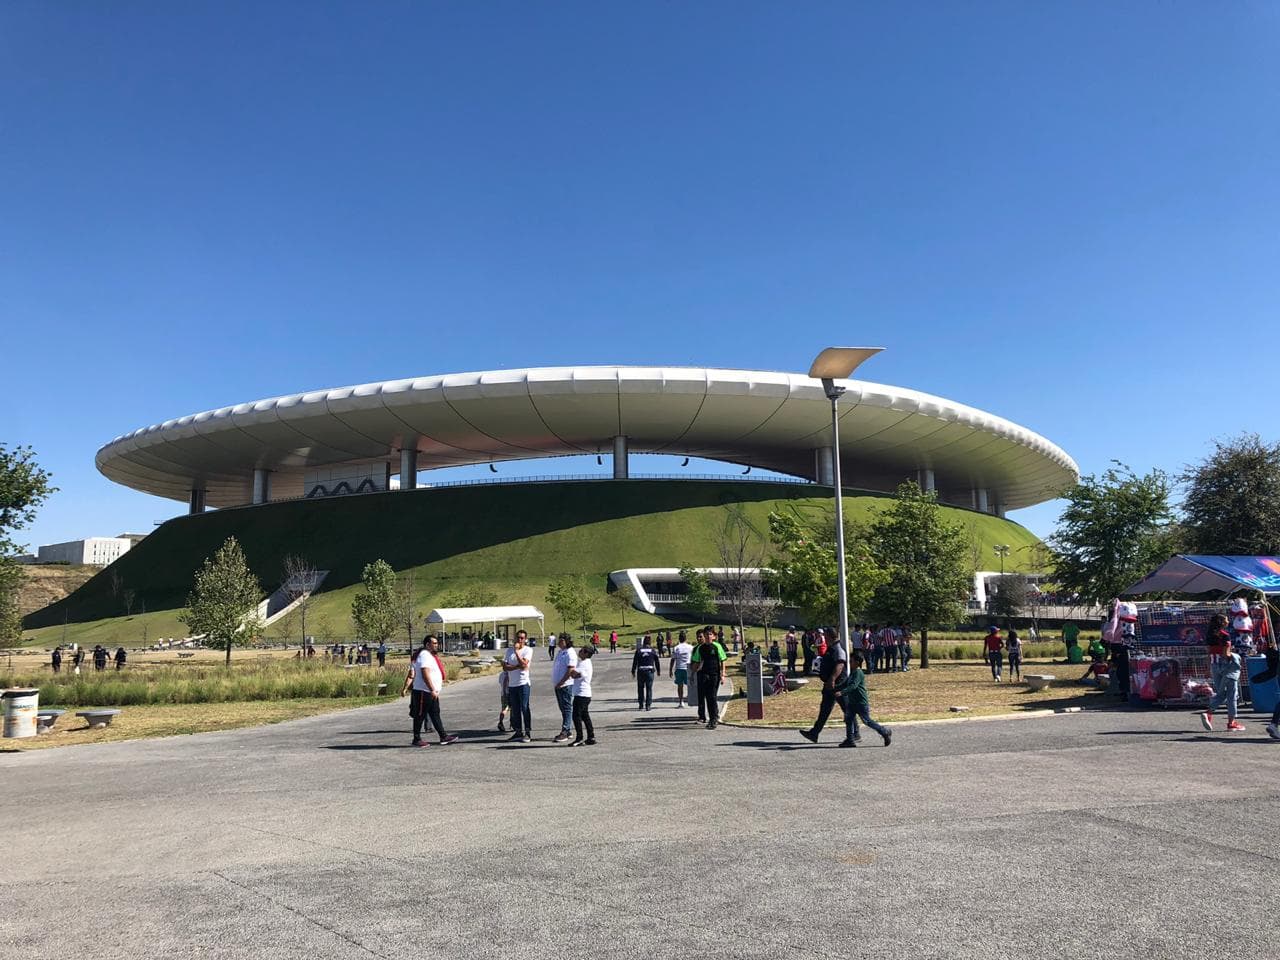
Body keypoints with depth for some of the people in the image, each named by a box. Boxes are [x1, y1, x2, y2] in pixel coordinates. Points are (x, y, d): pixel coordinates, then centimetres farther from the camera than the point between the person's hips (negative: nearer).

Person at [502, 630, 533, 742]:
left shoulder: (527, 650, -3)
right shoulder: (509, 650, 10)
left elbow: (523, 664, -18)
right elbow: (505, 667, 1)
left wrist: (516, 651, -16)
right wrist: (517, 666, -13)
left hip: (523, 683, -5)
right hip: (511, 684, 5)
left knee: (524, 708, -7)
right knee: (515, 710, 10)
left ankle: (528, 733, -3)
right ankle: (518, 732, 18)